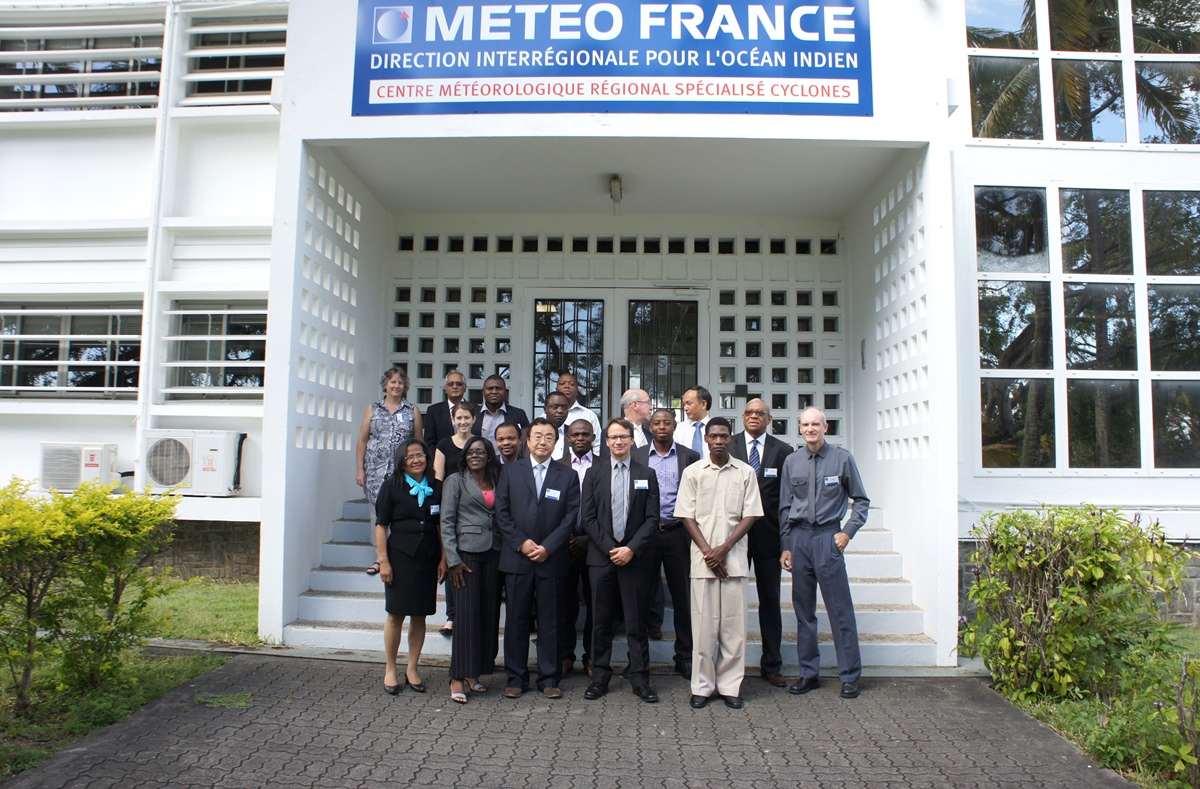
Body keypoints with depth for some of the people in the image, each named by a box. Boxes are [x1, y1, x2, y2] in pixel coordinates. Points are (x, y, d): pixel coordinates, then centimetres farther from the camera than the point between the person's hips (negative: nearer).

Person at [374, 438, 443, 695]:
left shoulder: (437, 488, 6)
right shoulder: (392, 486, -1)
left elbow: (441, 525, 10)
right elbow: (381, 525, -2)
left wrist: (443, 558, 5)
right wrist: (383, 560, -7)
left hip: (428, 559, 3)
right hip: (400, 556, -2)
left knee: (420, 615, 8)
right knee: (396, 614, 3)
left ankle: (412, 668, 21)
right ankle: (390, 669, 18)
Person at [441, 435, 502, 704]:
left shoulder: (497, 483, 14)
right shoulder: (455, 481, 3)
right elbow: (446, 522, -2)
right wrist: (453, 560, -10)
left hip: (493, 555, 4)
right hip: (465, 553, -4)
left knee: (489, 615, 4)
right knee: (466, 614, -7)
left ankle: (473, 674, 15)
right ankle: (457, 678, 1)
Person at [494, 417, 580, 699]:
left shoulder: (567, 476, 7)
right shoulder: (510, 471, 8)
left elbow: (571, 517, 1)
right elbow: (501, 512, 3)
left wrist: (547, 547, -10)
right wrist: (521, 543, -9)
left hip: (552, 560, 0)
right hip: (516, 558, 1)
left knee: (550, 621, 5)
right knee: (516, 620, 6)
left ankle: (549, 679, 16)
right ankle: (516, 678, 17)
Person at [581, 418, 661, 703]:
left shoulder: (646, 475, 6)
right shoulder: (594, 473, 7)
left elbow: (652, 519, 1)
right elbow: (588, 518, 2)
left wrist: (631, 548, -11)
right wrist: (610, 549, -8)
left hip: (635, 558, -1)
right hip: (601, 557, 1)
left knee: (636, 622, 3)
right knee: (601, 621, 7)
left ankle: (640, 679, 12)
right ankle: (600, 677, 17)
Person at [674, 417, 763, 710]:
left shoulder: (745, 472, 5)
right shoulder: (692, 472, 4)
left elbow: (750, 515, 1)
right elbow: (687, 516, 2)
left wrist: (723, 549, -8)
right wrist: (707, 552, -8)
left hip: (734, 557, 1)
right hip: (702, 558, 0)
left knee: (734, 624, 3)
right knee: (703, 623, 2)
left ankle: (730, 686, 15)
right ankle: (702, 686, 13)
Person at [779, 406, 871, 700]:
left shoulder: (842, 458, 0)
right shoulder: (791, 461, 7)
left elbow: (861, 500, 6)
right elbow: (785, 507, 10)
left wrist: (847, 532, -4)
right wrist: (785, 546, 7)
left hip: (828, 536, -3)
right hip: (798, 536, 3)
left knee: (840, 608, -1)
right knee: (803, 608, 9)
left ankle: (850, 676, 10)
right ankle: (808, 673, 19)